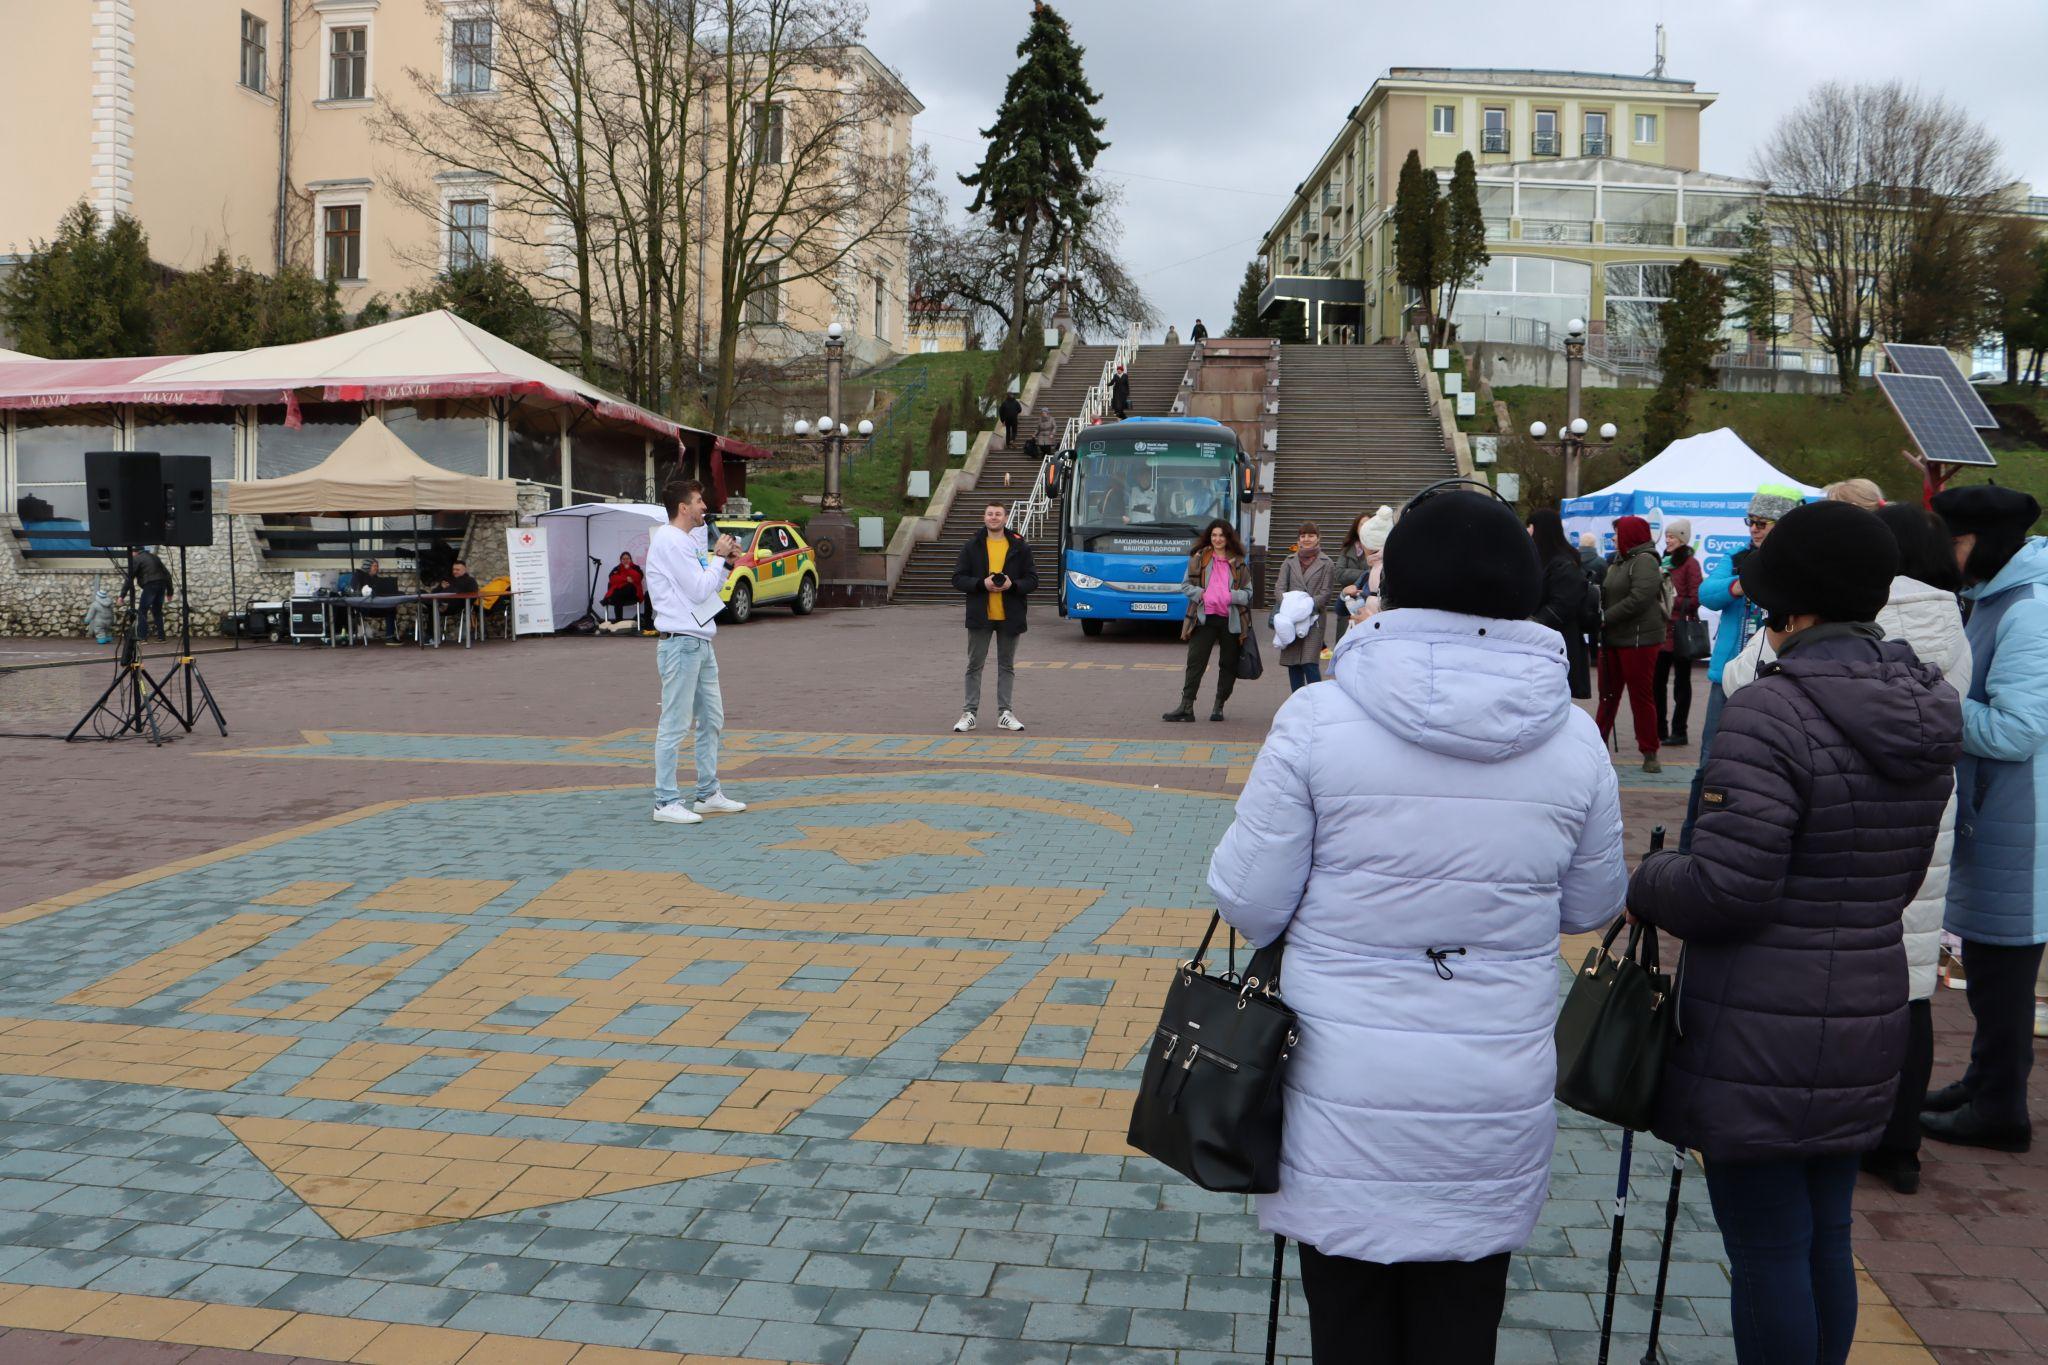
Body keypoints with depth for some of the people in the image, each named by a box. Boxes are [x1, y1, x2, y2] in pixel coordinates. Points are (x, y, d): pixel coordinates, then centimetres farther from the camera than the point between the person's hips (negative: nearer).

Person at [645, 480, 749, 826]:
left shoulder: (687, 540, 19)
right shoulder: (669, 541, -13)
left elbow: (708, 587, 19)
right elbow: (699, 590, -17)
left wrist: (719, 557, 8)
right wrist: (719, 557, -6)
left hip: (701, 642, 11)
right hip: (680, 644, -10)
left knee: (712, 720, 14)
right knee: (675, 725, -7)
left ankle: (709, 794, 23)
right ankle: (666, 802, -2)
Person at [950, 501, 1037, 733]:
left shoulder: (1020, 546, 3)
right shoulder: (972, 546, 2)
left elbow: (1032, 580, 2)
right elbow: (958, 579, 0)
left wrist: (1012, 585, -17)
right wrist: (982, 584, -16)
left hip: (1009, 616, 1)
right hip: (980, 616, -1)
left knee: (1007, 666, 9)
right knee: (975, 665, 3)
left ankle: (1004, 713, 16)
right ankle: (970, 712, 9)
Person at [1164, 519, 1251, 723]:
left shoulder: (1238, 562, 7)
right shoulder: (1198, 558, 6)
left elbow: (1248, 592, 7)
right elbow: (1185, 585, 9)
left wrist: (1231, 597, -12)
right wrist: (1200, 594, -10)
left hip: (1231, 620, 1)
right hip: (1204, 618, -1)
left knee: (1228, 665, 7)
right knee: (1195, 662, -6)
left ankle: (1218, 707, 19)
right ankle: (1186, 707, -6)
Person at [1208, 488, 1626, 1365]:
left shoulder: (1319, 719, -13)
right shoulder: (1573, 738, -4)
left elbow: (1248, 904, -9)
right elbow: (1593, 905, 8)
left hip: (1345, 1100, -2)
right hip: (1496, 1099, 2)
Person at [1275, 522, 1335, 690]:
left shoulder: (1326, 563, 4)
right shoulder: (1289, 561, 13)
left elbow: (1325, 593, -3)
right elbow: (1279, 588, 6)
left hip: (1313, 618, -4)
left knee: (1310, 663, -14)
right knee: (1293, 664, 6)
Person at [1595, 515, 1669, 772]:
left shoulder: (1645, 561, -11)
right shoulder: (1618, 562, 18)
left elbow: (1639, 599, -22)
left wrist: (1605, 618, -18)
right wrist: (1600, 617, -4)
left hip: (1639, 639, -9)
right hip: (1612, 639, 9)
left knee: (1641, 697, -3)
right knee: (1608, 695, 13)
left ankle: (1649, 754, 5)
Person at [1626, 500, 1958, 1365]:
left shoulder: (1771, 712, -20)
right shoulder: (1926, 717, 5)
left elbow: (1726, 889, -22)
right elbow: (1900, 879, 14)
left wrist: (1644, 883, -3)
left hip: (1761, 1034, -8)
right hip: (1864, 1028, 8)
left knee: (1766, 1251, 4)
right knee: (1825, 1242, 19)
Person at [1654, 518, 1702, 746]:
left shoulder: (1690, 563, -8)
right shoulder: (1665, 562, 16)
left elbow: (1695, 599, -14)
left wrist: (1672, 603, -18)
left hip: (1681, 631, -8)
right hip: (1662, 630, 8)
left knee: (1681, 682, 1)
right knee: (1657, 681, 9)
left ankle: (1679, 732, 6)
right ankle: (1660, 730, 17)